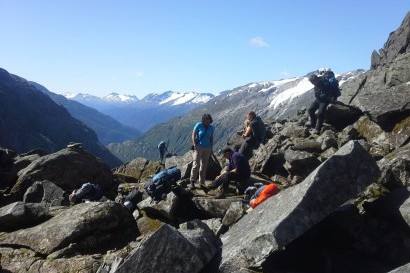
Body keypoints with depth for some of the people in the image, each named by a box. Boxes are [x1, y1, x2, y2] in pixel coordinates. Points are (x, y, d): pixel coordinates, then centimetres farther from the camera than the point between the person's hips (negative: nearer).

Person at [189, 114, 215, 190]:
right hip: (198, 147, -4)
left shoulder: (211, 128, 6)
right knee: (196, 164, -9)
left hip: (207, 148, 4)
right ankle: (192, 181, -1)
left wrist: (211, 148, 9)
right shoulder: (198, 125, -6)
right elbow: (193, 136, -5)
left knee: (204, 166, 6)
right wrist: (194, 145, -13)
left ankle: (202, 183, 14)